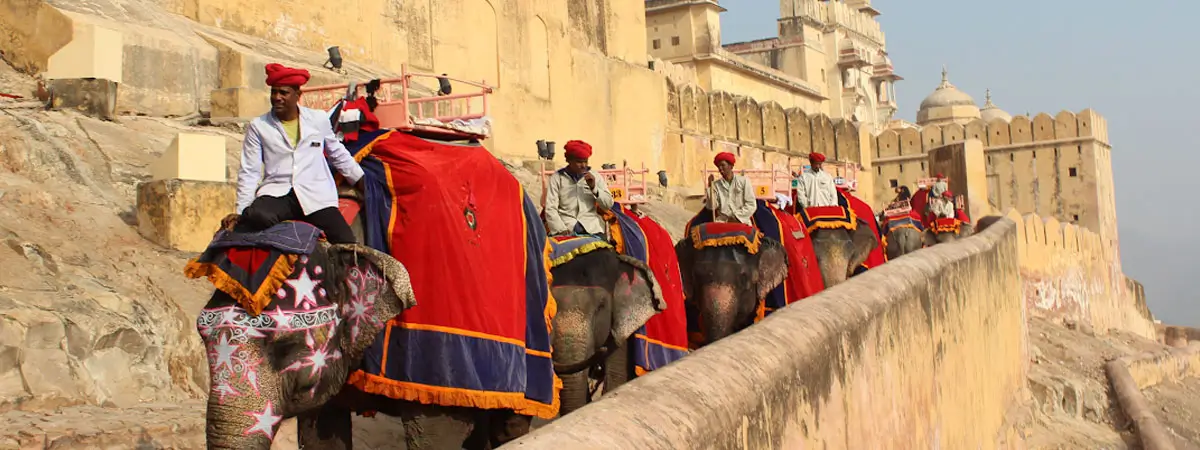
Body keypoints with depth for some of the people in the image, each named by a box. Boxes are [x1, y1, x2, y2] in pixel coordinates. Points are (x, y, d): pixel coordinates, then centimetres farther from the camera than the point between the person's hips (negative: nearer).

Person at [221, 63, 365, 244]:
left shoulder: (319, 119, 10)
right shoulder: (258, 126, 7)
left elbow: (339, 155, 23)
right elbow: (249, 172, 5)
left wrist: (365, 186, 24)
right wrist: (241, 212, -3)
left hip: (316, 196, 1)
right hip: (276, 194, -1)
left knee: (346, 245, -21)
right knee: (258, 216, -37)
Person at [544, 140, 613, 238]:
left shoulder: (595, 176, 13)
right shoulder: (557, 178, 6)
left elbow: (609, 204, 10)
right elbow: (550, 209, -2)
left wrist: (594, 188, -5)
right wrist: (561, 230, -17)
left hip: (591, 227, 2)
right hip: (566, 227, -2)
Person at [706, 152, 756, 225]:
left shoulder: (744, 181, 7)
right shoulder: (716, 184, 11)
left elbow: (751, 205, 1)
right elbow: (711, 206, 2)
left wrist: (737, 217, -8)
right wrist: (710, 186, -3)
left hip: (741, 221, -1)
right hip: (722, 221, 1)